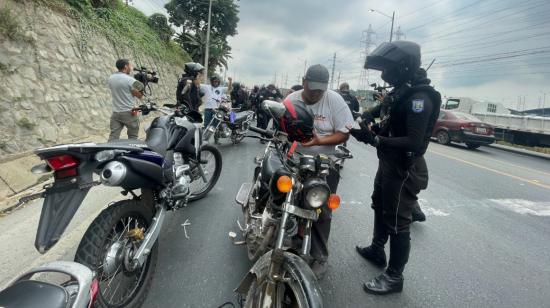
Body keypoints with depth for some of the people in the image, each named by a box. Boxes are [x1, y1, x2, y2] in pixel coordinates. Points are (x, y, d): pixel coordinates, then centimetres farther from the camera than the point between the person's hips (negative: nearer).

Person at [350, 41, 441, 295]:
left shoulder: (419, 97, -22)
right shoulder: (400, 91, 8)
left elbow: (413, 143, -30)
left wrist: (373, 139, -32)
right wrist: (372, 128, -2)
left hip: (404, 169, -10)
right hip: (388, 163, 10)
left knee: (397, 223, 1)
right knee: (380, 207, 24)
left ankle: (394, 277, 18)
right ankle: (377, 250, 46)